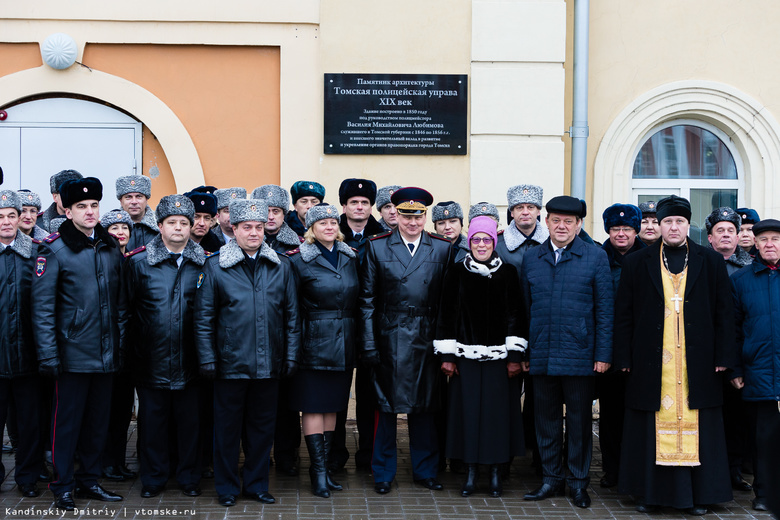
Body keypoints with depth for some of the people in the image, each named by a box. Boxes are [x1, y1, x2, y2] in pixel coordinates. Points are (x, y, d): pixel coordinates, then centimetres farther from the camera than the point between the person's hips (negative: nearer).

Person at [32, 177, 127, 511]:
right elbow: (42, 305, -10)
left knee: (98, 420, 12)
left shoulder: (111, 246, 9)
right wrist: (48, 354, -14)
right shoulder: (55, 248, -7)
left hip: (106, 354, 5)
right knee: (67, 421, 4)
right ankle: (63, 486, 17)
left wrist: (121, 343, 9)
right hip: (73, 354, -5)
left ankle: (89, 480, 25)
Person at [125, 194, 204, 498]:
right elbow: (128, 307, 6)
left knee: (189, 419, 7)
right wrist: (138, 339, 2)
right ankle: (153, 478, 22)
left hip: (189, 359, 0)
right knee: (152, 419, 7)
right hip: (152, 359, 0)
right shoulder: (139, 262, 2)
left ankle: (189, 477, 22)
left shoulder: (203, 264, 4)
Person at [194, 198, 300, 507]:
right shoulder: (215, 266, -1)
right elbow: (204, 316, 0)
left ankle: (256, 484, 25)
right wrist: (207, 358, -4)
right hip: (231, 363, -2)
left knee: (263, 426, 11)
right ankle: (227, 487, 21)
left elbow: (292, 315, 9)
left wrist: (291, 355, 4)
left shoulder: (281, 266, 6)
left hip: (269, 364, 2)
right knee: (227, 426, 7)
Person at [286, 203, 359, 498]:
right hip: (315, 343, -5)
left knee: (332, 405, 10)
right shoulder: (298, 260, -5)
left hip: (344, 344, 5)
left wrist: (356, 339, 10)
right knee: (313, 406, -2)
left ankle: (323, 468, 18)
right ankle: (319, 471, 4)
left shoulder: (350, 257, 10)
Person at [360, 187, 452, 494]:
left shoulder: (442, 248, 5)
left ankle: (425, 470, 24)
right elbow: (367, 300, 0)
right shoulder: (376, 247, 1)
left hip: (425, 341, 1)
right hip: (388, 339, -1)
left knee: (424, 406, 9)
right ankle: (383, 473, 19)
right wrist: (369, 345, -6)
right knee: (386, 405, 6)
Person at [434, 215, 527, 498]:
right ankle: (471, 472, 12)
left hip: (499, 355, 0)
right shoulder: (457, 272, 3)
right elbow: (447, 314, 3)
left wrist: (516, 355, -4)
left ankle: (496, 472, 13)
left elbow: (516, 315, 1)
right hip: (466, 355, 0)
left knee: (498, 409, 2)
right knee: (468, 409, 1)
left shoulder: (508, 273, 2)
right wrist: (446, 355, -1)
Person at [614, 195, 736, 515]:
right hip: (651, 362, 0)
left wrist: (724, 357, 0)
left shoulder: (711, 262, 8)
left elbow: (724, 313, 7)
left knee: (696, 428, 3)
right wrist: (624, 358, -1)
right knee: (652, 429, 4)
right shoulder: (637, 263, 7)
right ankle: (650, 493, 14)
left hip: (697, 364, 0)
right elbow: (623, 314, 6)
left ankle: (698, 495, 14)